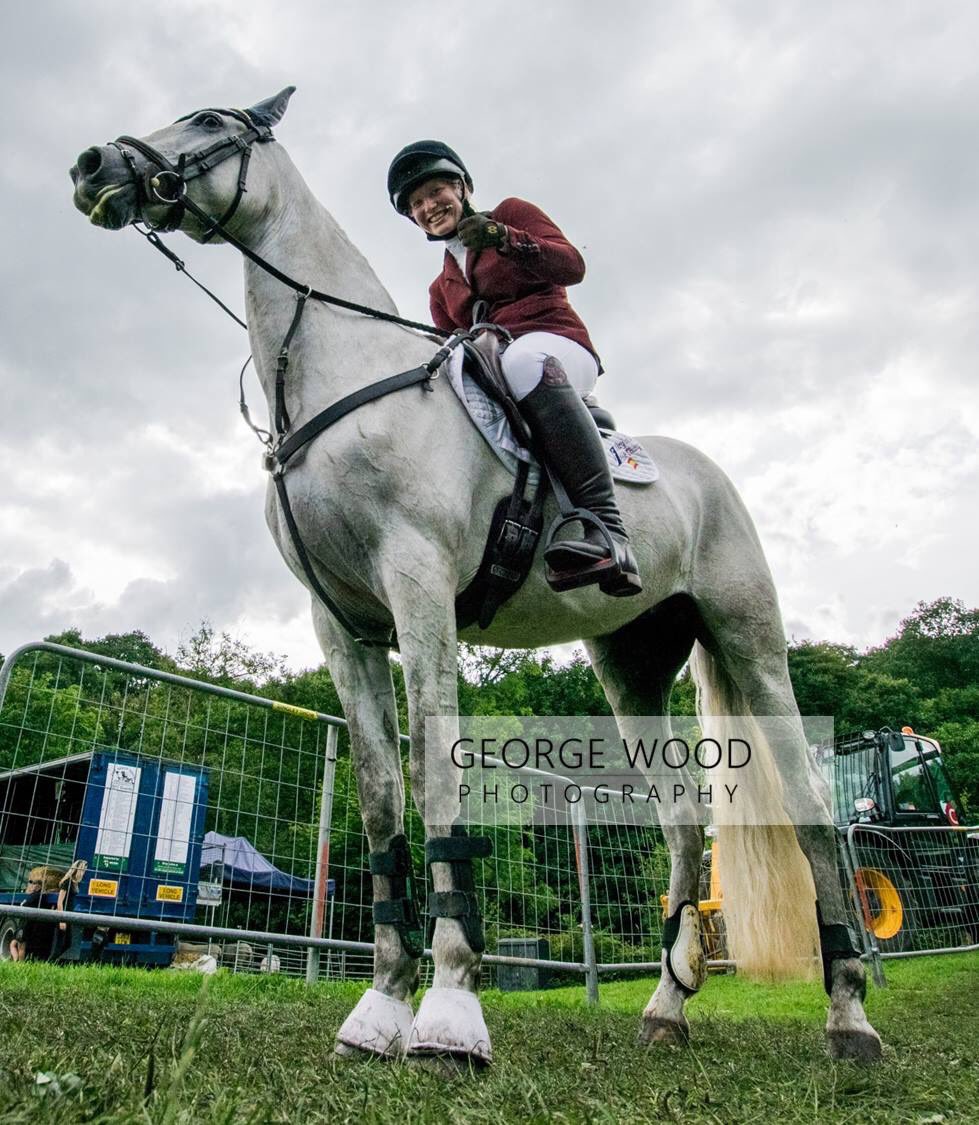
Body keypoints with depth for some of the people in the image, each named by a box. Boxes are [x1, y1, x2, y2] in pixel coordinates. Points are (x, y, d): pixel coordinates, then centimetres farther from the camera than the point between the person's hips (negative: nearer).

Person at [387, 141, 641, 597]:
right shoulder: (442, 286, 32)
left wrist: (504, 238, -11)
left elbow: (572, 266, 2)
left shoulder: (512, 212, 17)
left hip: (557, 347, -6)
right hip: (487, 369, 6)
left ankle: (607, 529, -49)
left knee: (522, 358, -42)